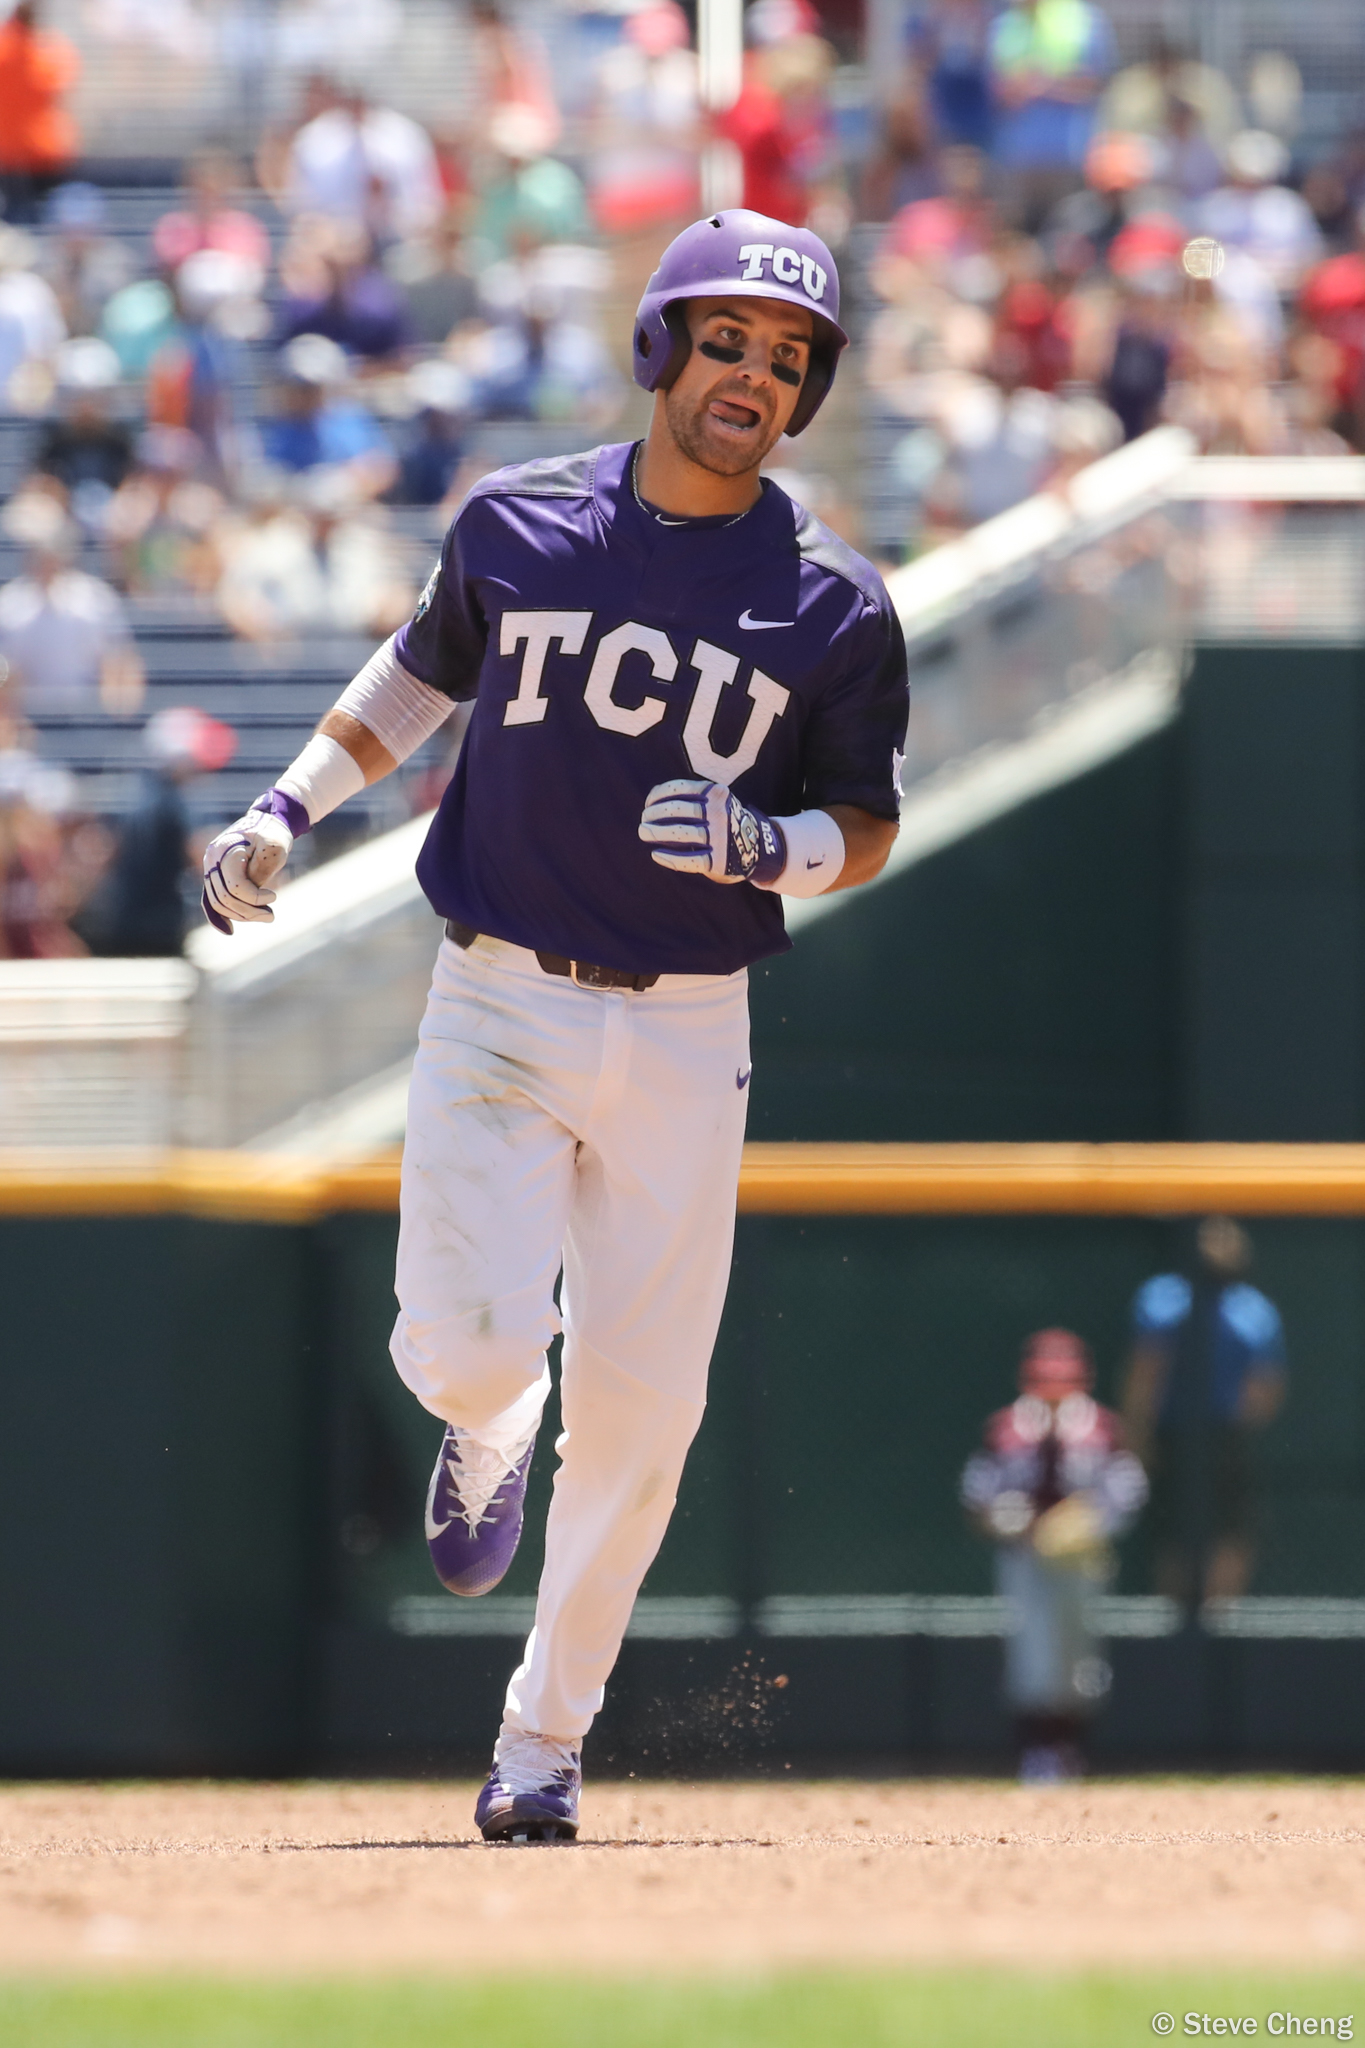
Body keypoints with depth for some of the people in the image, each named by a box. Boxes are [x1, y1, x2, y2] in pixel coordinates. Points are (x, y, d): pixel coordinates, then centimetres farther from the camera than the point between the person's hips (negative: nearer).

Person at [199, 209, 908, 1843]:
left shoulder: (831, 606, -2)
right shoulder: (517, 525, 1)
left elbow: (868, 834, 4)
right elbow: (424, 668, 19)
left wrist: (767, 846, -17)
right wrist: (293, 803, 8)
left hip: (682, 1036, 0)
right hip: (497, 1011, 0)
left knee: (640, 1404, -1)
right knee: (466, 1341, -17)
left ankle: (542, 1740, 15)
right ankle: (489, 1437, 22)